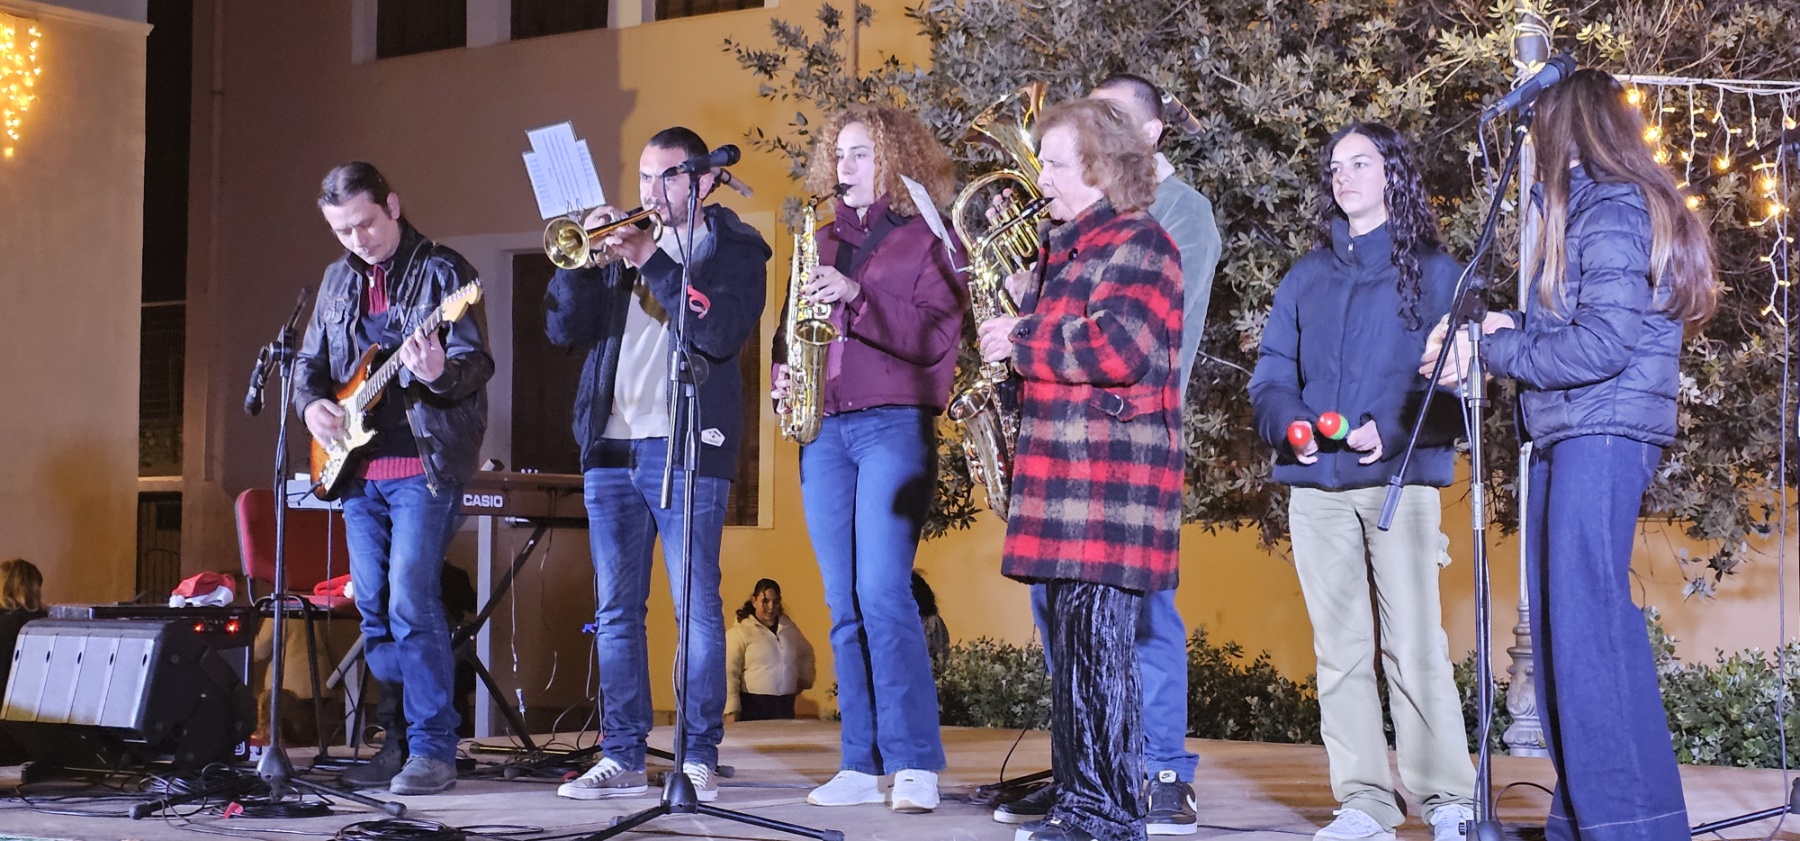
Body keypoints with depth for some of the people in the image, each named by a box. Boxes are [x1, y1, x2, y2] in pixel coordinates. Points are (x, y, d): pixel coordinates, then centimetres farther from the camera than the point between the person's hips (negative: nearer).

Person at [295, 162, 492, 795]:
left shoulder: (443, 272, -4)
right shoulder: (338, 280, 15)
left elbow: (477, 363, -11)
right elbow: (309, 359, 22)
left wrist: (440, 373, -33)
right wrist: (311, 403, 1)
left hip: (424, 465, -7)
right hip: (357, 468, 7)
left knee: (410, 604, -14)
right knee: (373, 609, 8)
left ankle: (433, 749, -9)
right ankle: (401, 739, 18)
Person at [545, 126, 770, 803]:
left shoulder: (734, 247, 4)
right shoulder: (621, 241, 17)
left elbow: (722, 333, -14)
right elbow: (564, 328, 8)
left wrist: (653, 263, -14)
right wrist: (585, 257, -6)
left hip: (686, 449, -5)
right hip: (610, 448, 5)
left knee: (696, 608, -5)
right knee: (616, 611, 6)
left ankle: (699, 759, -1)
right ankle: (622, 758, 11)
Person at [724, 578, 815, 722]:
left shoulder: (789, 627, 13)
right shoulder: (740, 632, -5)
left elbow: (806, 652, 33)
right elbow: (729, 674, -11)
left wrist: (805, 679, 22)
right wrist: (732, 710, -18)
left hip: (786, 705, 5)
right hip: (753, 706, -5)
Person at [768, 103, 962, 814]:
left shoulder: (926, 239, 2)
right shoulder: (824, 241, 19)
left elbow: (938, 336, -9)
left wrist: (857, 297, -18)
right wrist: (782, 370, 4)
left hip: (894, 426, -6)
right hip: (825, 429, 6)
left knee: (882, 593, -15)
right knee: (844, 605, 3)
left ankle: (915, 764, -11)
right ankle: (861, 765, 6)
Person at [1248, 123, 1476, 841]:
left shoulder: (1432, 270, 6)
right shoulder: (1306, 277, 19)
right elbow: (1271, 375, 15)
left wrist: (1393, 430, -15)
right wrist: (1288, 422, -6)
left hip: (1400, 478, -4)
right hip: (1316, 485, 4)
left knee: (1413, 645, -11)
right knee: (1339, 649, 3)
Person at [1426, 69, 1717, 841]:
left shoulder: (1612, 211, -10)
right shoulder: (1595, 207, 20)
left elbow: (1604, 343, -17)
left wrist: (1494, 349, -9)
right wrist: (1513, 327, 5)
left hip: (1602, 436, -10)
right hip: (1569, 438, 10)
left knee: (1588, 623, -13)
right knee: (1561, 625, 9)